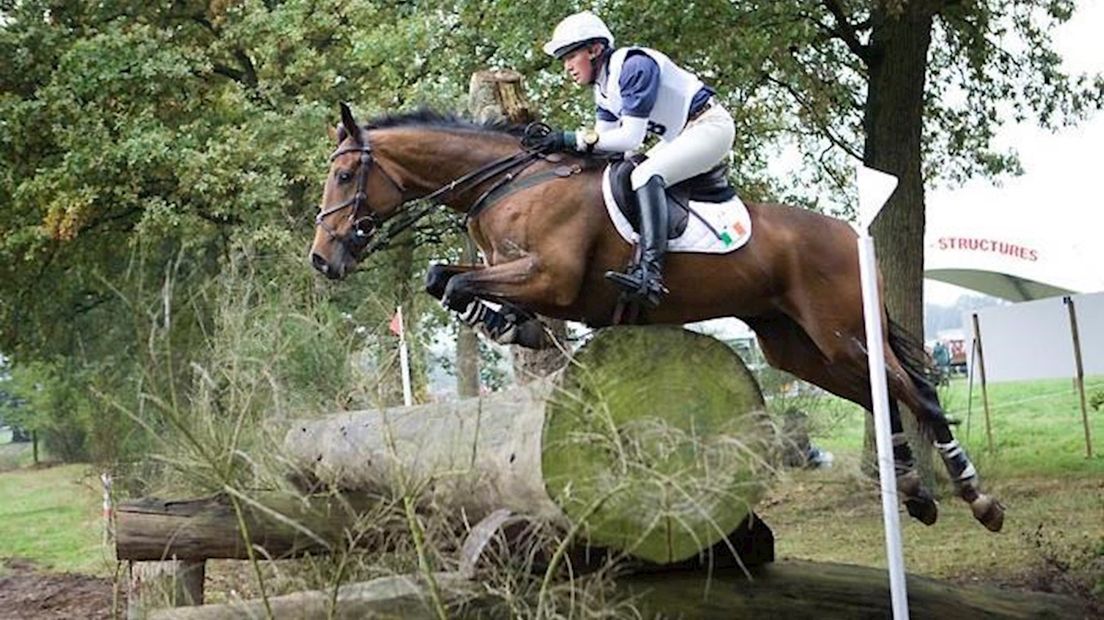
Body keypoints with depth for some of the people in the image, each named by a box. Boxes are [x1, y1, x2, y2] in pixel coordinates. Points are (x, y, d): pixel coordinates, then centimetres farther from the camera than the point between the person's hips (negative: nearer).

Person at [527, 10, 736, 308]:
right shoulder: (604, 87, 8)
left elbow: (630, 138, -26)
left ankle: (649, 273, -41)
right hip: (682, 136, 11)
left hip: (711, 126, -11)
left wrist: (572, 139, -26)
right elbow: (605, 138, 5)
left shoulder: (634, 66, -22)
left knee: (646, 175, -28)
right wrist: (556, 142, -8)